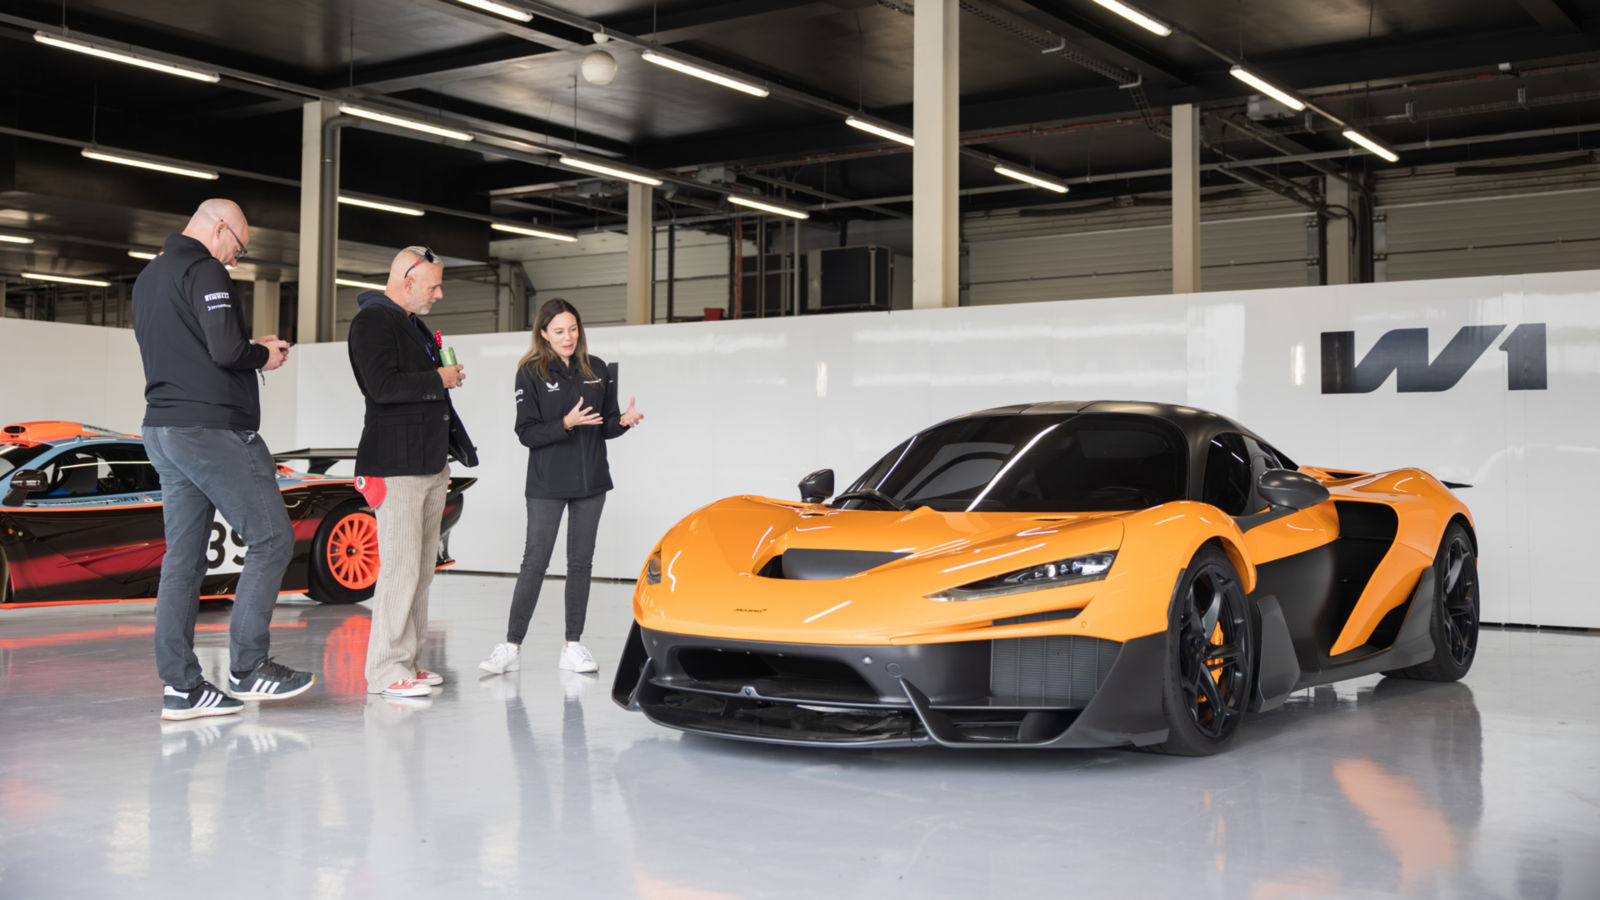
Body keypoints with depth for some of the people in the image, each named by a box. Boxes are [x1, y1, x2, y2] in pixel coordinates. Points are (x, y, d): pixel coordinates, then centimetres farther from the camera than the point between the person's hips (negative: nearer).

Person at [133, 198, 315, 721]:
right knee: (271, 540, -4)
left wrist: (250, 348, 16)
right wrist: (264, 356, -1)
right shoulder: (203, 271, -10)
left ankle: (180, 686, 5)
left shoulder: (149, 276, 21)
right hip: (212, 430, -10)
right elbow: (226, 349, -21)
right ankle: (248, 667, -4)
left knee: (183, 558, 6)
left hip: (164, 428, 10)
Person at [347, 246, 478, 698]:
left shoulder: (415, 324, 22)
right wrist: (439, 379, -12)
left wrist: (454, 446, 24)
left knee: (422, 568, 10)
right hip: (396, 467, -10)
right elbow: (383, 385, -22)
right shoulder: (372, 321, -9)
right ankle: (386, 670, -6)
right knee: (400, 566, -11)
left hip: (431, 465, 10)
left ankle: (409, 662, 15)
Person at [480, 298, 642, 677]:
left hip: (591, 482, 4)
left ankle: (573, 646, 13)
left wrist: (624, 421, -11)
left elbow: (605, 426, 11)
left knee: (581, 562, 7)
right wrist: (566, 424, -24)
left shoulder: (597, 370, 7)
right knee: (535, 562, -4)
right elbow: (527, 433, -9)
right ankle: (512, 646, 2)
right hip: (547, 484, -4)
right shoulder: (531, 373, -4)